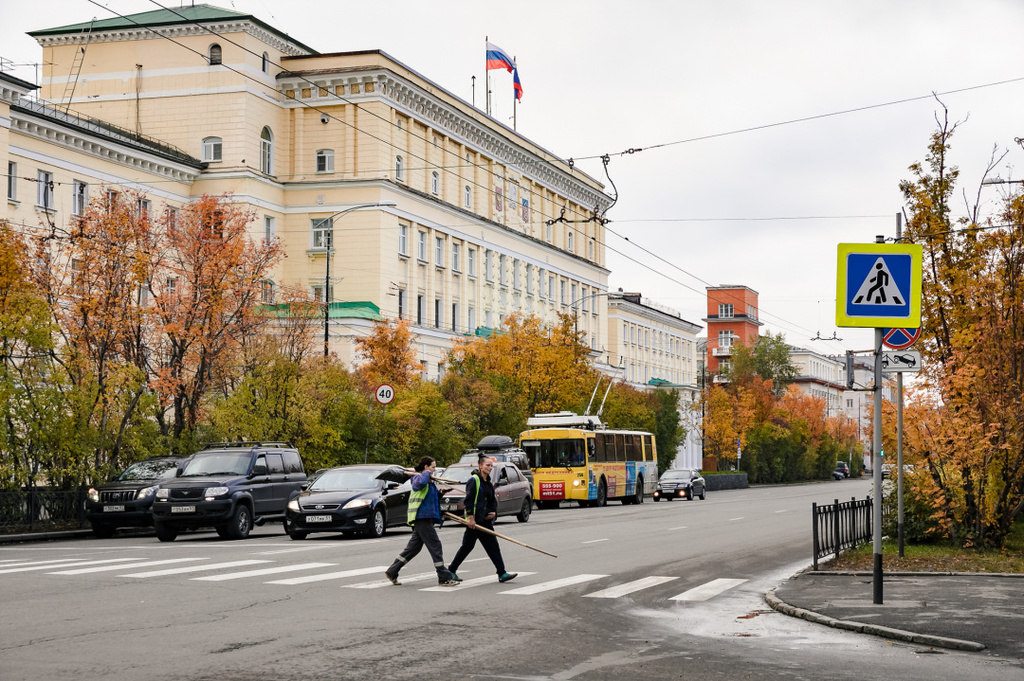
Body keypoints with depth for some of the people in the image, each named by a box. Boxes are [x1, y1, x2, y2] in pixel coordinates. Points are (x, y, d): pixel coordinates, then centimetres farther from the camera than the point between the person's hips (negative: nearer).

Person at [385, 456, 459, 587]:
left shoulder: (431, 482, 21)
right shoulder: (418, 478, -9)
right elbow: (421, 482, -34)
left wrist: (440, 493, 11)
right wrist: (427, 473, -16)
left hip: (426, 519, 10)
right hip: (421, 518, -10)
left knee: (414, 547, 12)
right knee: (435, 545, -10)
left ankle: (392, 572, 19)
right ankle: (444, 578, -8)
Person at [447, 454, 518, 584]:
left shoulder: (488, 483, 16)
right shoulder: (474, 480, -9)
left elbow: (493, 500, 24)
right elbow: (469, 500, -16)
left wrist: (494, 512, 5)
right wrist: (470, 517, -22)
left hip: (485, 520, 8)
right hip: (474, 520, -8)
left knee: (493, 546, 2)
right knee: (467, 546, -1)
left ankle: (502, 574, -1)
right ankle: (451, 570, 12)